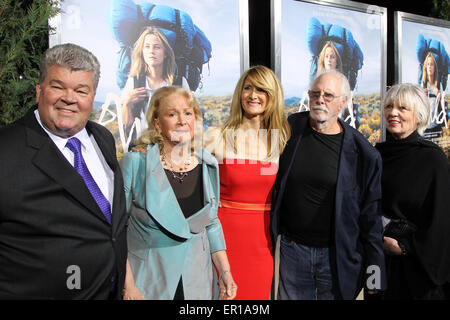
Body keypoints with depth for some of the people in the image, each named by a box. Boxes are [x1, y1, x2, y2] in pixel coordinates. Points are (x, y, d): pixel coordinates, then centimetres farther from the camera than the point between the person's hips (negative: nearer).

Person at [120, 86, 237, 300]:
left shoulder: (207, 166, 0)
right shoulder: (135, 163, -12)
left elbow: (211, 224, 9)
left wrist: (224, 271, 2)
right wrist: (128, 285, -13)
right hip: (147, 282, -3)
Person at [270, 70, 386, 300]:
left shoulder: (362, 153, -8)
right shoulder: (289, 129, -2)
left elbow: (370, 216, -4)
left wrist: (374, 270, -3)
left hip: (337, 254, -1)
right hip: (292, 249, 2)